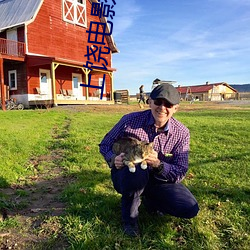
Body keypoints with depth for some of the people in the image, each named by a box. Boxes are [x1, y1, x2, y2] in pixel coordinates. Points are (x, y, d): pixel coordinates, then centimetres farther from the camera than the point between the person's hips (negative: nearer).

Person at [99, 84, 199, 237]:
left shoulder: (182, 133, -12)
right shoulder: (130, 120, -17)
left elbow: (180, 173, -14)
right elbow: (105, 144, -4)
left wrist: (158, 164, -35)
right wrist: (114, 159, -28)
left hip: (158, 180, 3)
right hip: (126, 175, -2)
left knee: (190, 210, -13)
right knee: (136, 169, -39)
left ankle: (149, 200, 16)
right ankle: (130, 217, -9)